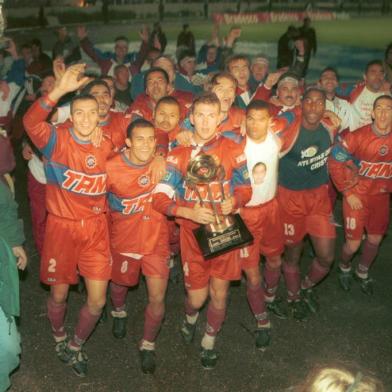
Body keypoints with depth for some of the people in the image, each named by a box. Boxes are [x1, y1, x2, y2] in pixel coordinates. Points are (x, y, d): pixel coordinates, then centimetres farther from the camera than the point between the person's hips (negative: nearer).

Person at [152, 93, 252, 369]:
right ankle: (190, 316, 41)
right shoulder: (178, 155, -5)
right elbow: (160, 198, -12)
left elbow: (246, 188, 3)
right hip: (193, 232, 0)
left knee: (219, 292, 8)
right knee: (197, 296, 2)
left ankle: (210, 341, 35)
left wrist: (234, 201, -20)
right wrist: (190, 213, -28)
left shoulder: (232, 150, -4)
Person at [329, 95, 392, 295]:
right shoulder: (357, 136, -20)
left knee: (375, 240, 15)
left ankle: (362, 272, 42)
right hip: (357, 196, -4)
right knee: (353, 244, 0)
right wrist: (348, 193, -13)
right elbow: (335, 163, -14)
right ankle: (344, 268, 34)